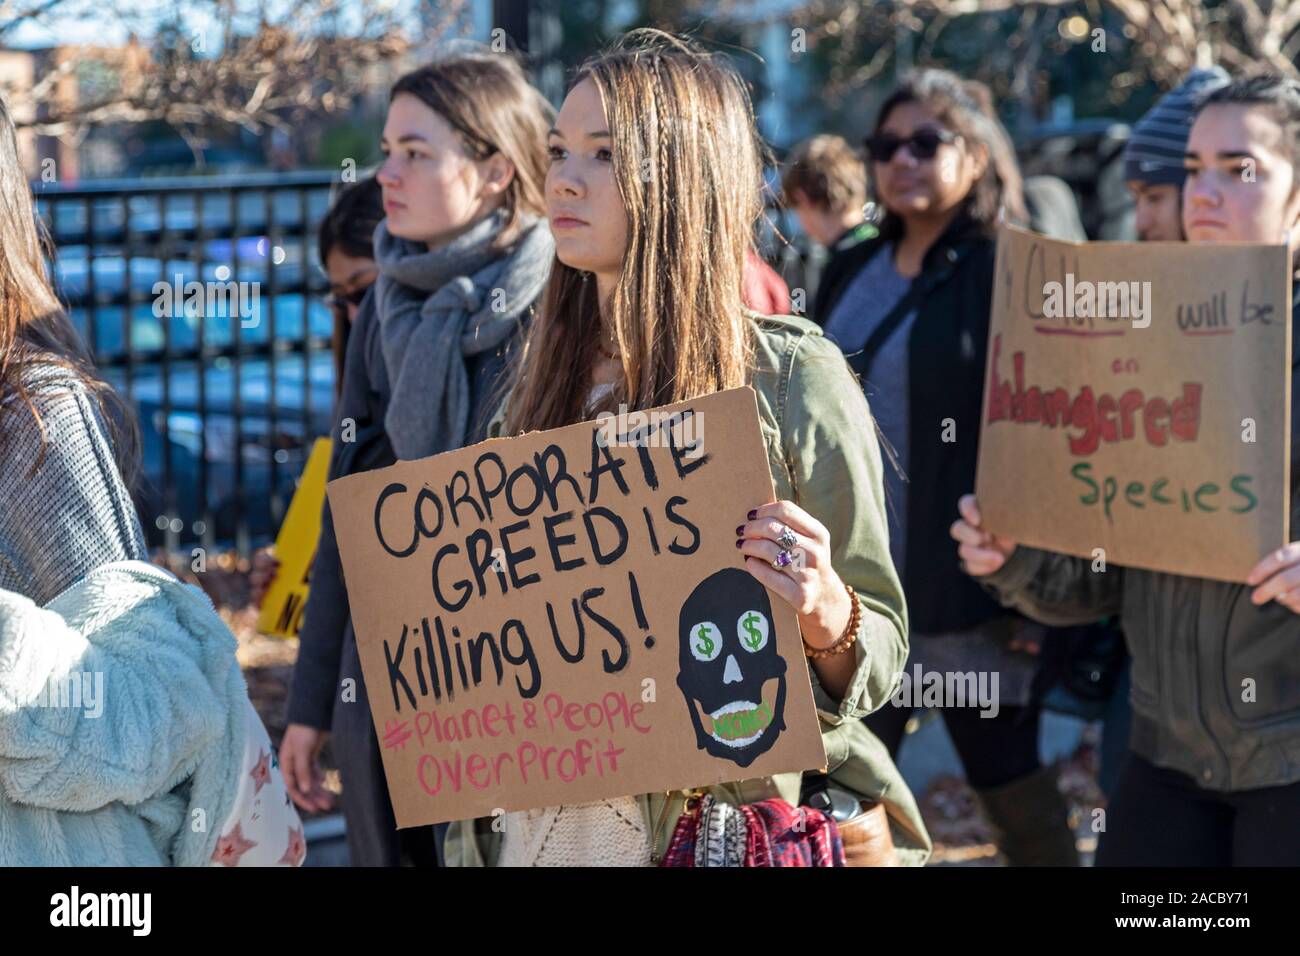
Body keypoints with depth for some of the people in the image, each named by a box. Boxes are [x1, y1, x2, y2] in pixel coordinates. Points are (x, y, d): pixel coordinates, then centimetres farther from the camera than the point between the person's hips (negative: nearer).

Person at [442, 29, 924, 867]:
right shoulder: (543, 384, 3)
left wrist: (823, 614, -27)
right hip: (533, 820, 4)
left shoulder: (794, 380, -10)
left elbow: (879, 653, -8)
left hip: (723, 822, -4)